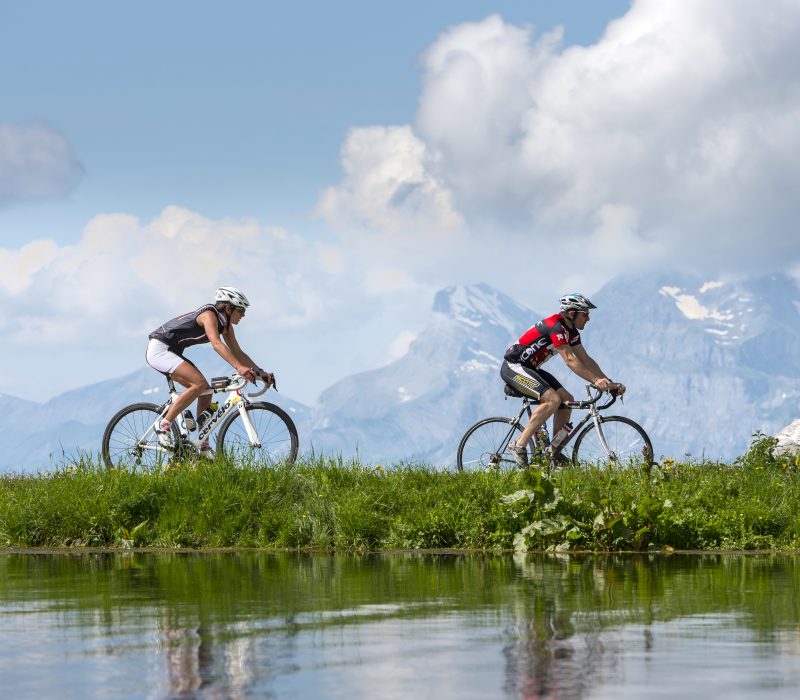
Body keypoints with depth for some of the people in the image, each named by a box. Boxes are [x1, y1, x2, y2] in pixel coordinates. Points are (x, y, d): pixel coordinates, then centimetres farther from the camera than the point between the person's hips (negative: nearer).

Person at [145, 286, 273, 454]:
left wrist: (259, 371, -1)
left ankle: (203, 447, 7)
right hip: (159, 349, -10)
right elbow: (216, 343, -36)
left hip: (171, 353, 10)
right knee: (199, 383, -25)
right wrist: (239, 367, -47)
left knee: (206, 392, 3)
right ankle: (164, 425, -19)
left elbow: (237, 352, 11)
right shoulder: (210, 314, -20)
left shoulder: (225, 324, 8)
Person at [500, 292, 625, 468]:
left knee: (567, 400, 1)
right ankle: (519, 446, -23)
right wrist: (596, 381, -37)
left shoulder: (571, 331, 7)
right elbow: (570, 360, -31)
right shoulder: (555, 327, -23)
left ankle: (555, 453, 6)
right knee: (553, 399, -26)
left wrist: (609, 382, -3)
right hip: (513, 366, -10)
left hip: (530, 368, 10)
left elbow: (585, 359, 7)